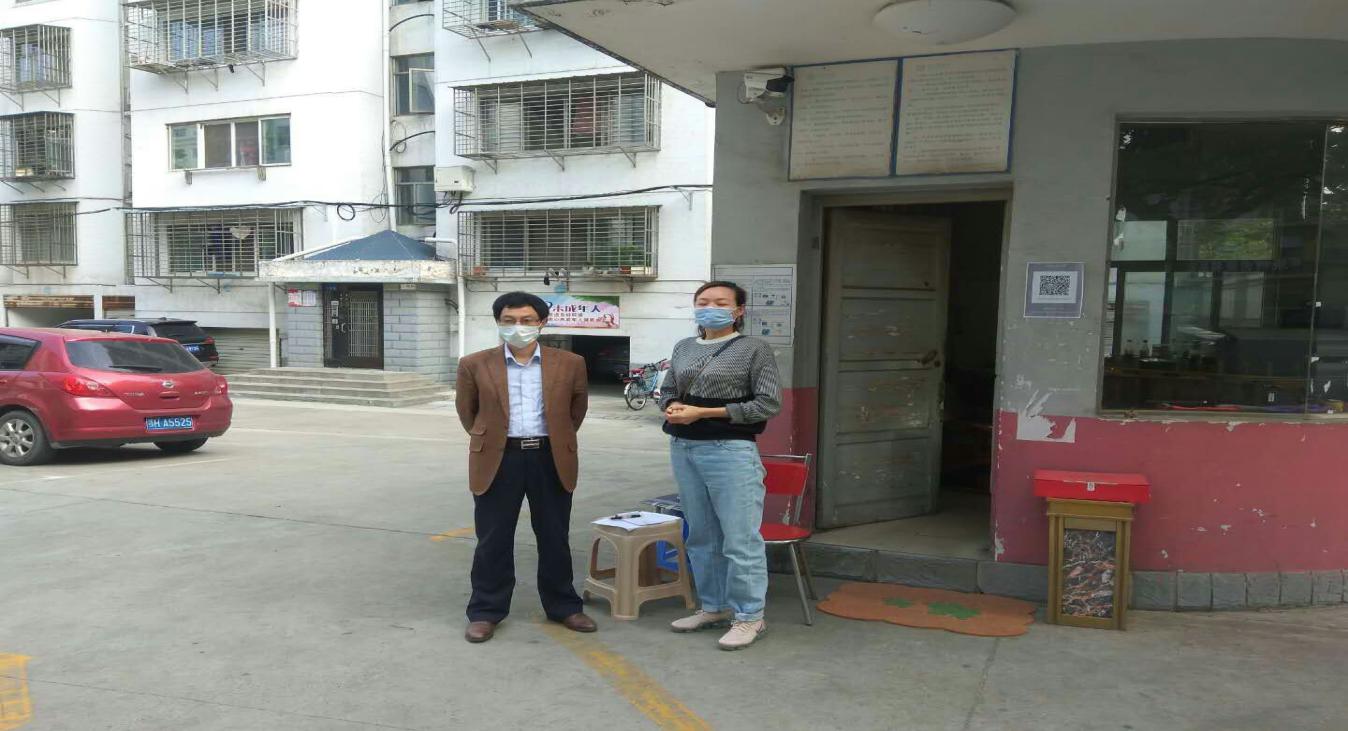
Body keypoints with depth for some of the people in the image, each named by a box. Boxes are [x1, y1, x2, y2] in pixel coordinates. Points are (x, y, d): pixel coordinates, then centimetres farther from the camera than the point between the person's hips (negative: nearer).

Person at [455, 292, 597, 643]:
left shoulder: (569, 363, 1)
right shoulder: (475, 365, -1)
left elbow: (578, 405, 14)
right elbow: (467, 410, 11)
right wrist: (488, 440, 12)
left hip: (551, 459, 1)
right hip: (498, 459, -1)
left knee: (555, 538, 12)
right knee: (494, 541, 6)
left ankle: (563, 606, 26)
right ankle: (485, 612, 20)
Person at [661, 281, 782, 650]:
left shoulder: (754, 349, -3)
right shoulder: (684, 348, 14)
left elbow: (769, 404, -9)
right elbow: (669, 391, 22)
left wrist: (704, 412, -14)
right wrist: (672, 406, -5)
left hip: (731, 450, -6)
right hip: (683, 449, 6)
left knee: (740, 539, -4)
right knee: (701, 536, 13)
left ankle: (749, 616, 8)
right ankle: (714, 606, 26)